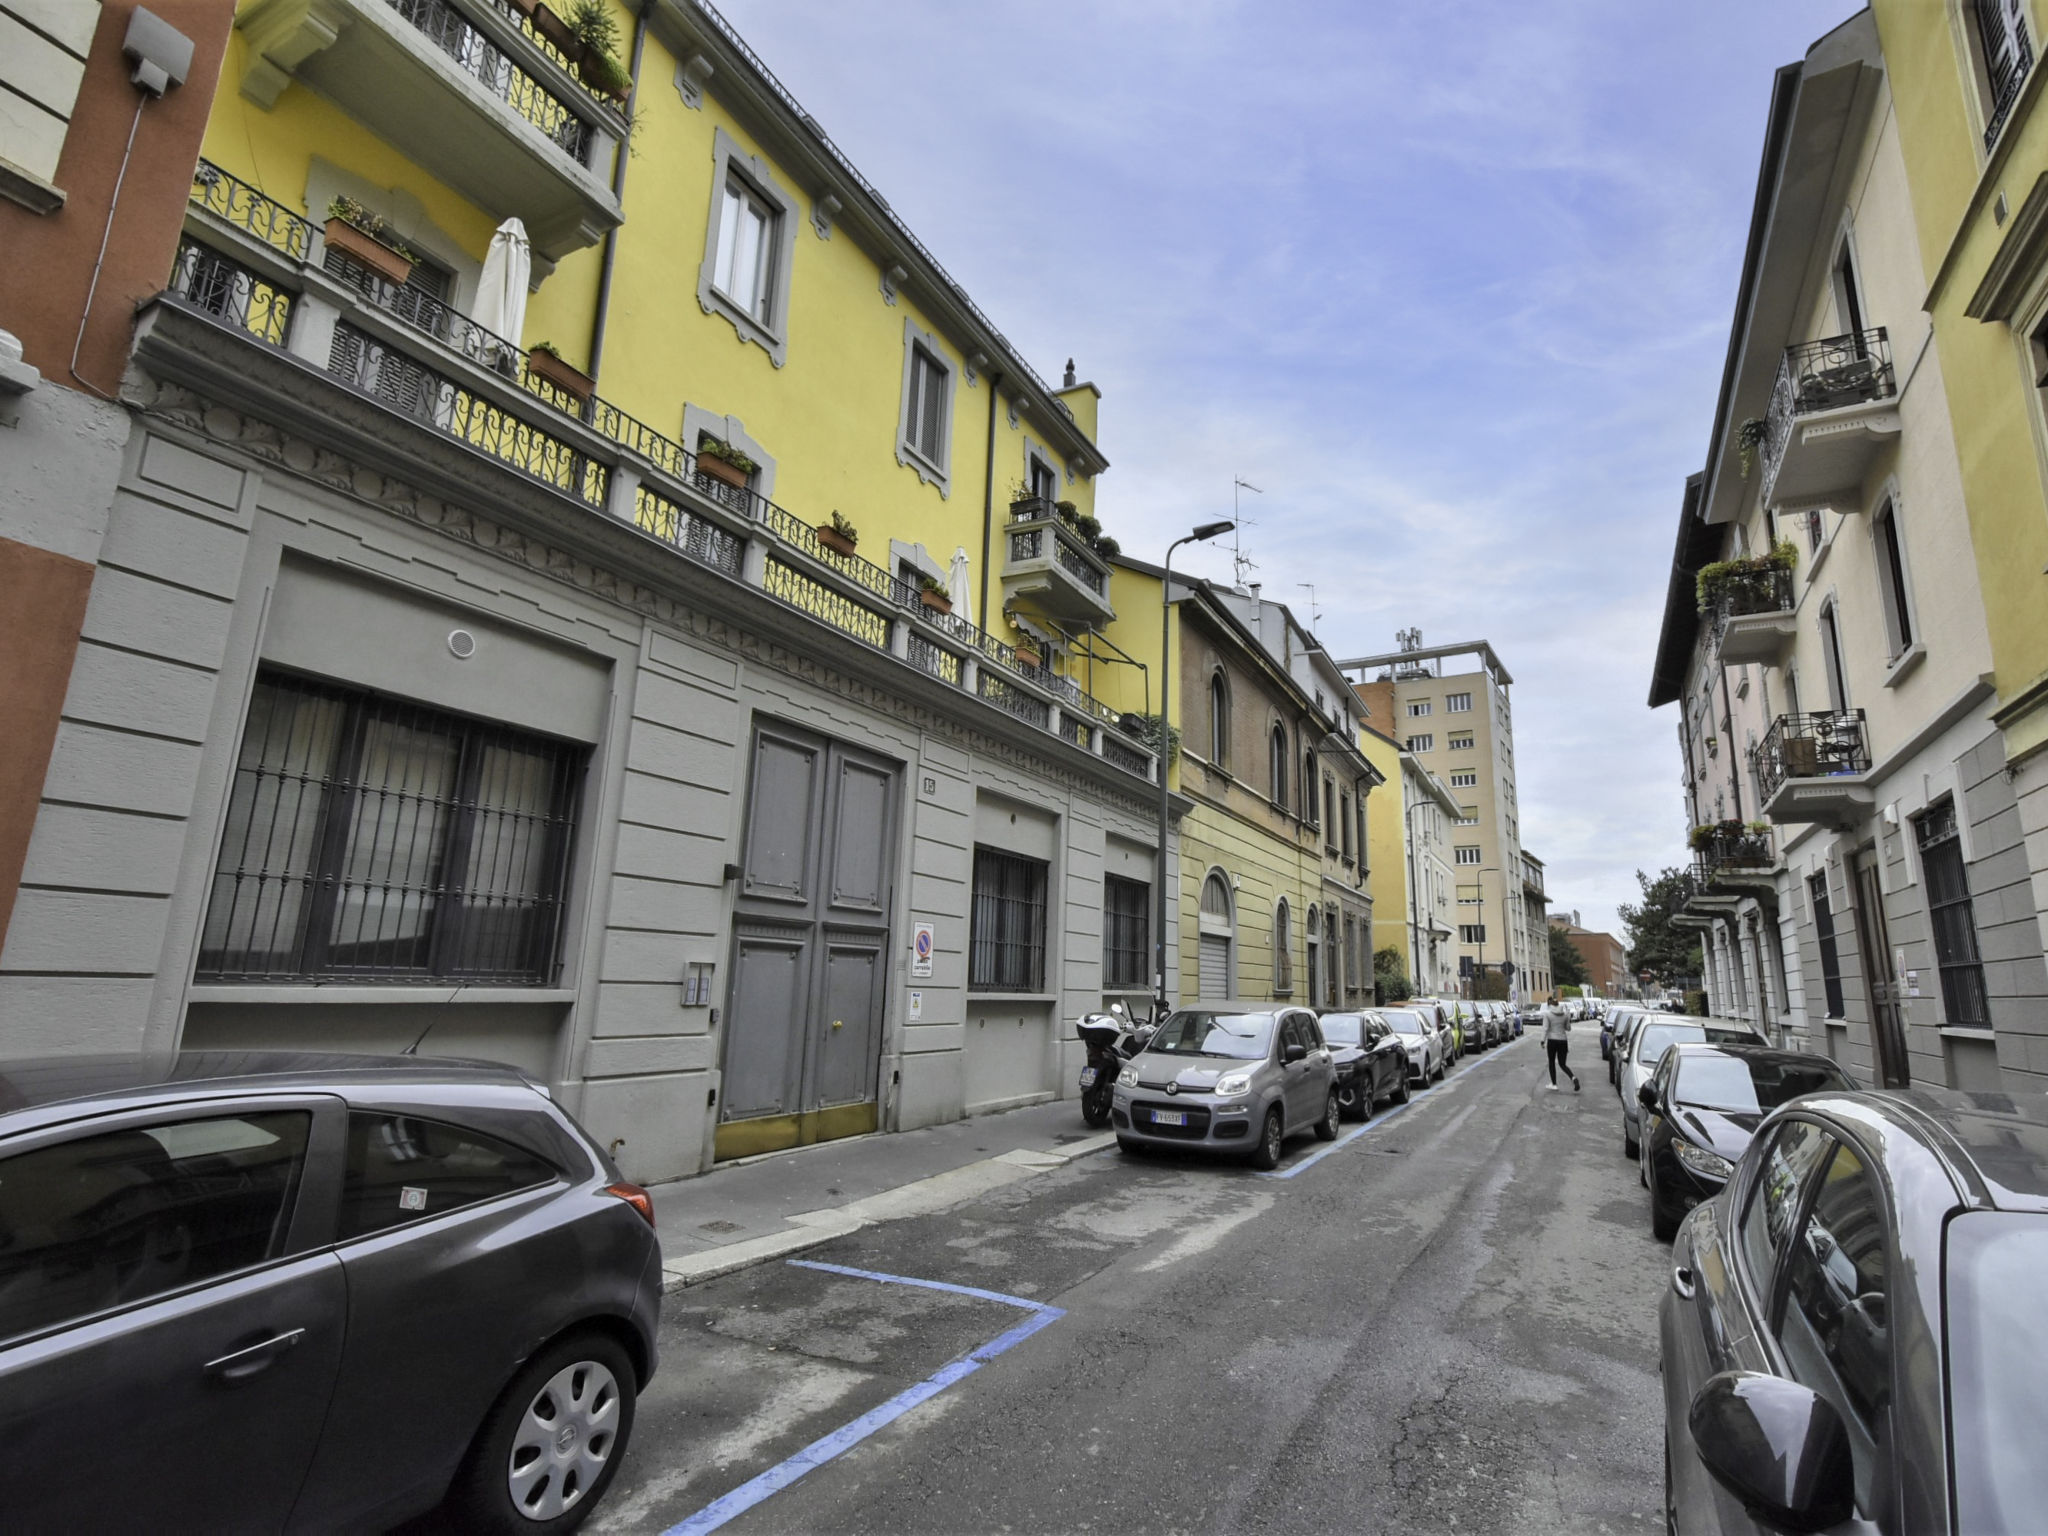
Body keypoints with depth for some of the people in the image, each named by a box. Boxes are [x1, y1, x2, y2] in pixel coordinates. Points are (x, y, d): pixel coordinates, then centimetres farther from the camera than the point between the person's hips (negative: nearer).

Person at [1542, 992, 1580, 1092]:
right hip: (1563, 1040, 4)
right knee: (1562, 1064, 10)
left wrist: (1543, 1041, -9)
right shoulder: (1565, 1014, 5)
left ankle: (1554, 1085, 13)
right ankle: (1573, 1078, -16)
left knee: (1552, 1063, 13)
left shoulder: (1547, 1014, -8)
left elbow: (1545, 1029, -13)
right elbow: (1568, 1028, 12)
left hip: (1552, 1041, -4)